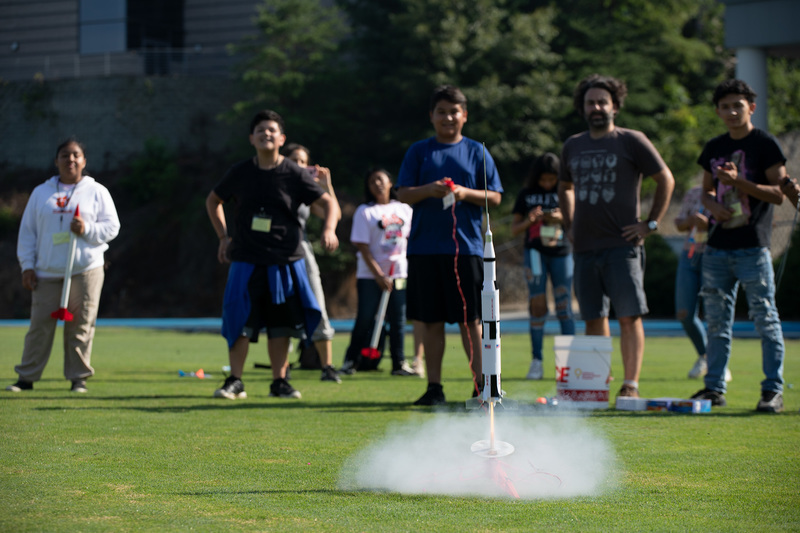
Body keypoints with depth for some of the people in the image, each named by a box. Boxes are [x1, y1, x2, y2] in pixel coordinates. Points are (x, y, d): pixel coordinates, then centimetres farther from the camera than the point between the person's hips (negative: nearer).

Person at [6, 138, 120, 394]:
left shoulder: (97, 192, 8)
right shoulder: (41, 193, 13)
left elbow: (112, 227, 3)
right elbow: (27, 231, 11)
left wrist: (87, 229, -15)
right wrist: (27, 266, 3)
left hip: (86, 269, -1)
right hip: (47, 272, 1)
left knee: (80, 325, -3)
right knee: (40, 323, -1)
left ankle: (78, 377, 7)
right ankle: (26, 377, 6)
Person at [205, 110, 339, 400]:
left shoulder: (294, 174, -1)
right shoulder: (240, 172, 4)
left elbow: (328, 203, -1)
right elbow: (213, 201, 20)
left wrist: (328, 230, -21)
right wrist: (223, 237, 10)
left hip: (285, 260, 0)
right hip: (246, 259, 0)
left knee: (280, 323, 4)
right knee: (239, 322, -5)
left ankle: (279, 381, 14)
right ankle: (234, 381, 4)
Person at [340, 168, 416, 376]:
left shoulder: (404, 209, 10)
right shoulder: (365, 211, -2)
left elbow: (410, 238, 16)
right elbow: (363, 247, -7)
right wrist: (379, 275, -13)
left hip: (399, 274, 3)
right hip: (370, 276, -3)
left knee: (398, 319, 3)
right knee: (364, 320, -3)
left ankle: (399, 363, 8)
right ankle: (350, 361, 8)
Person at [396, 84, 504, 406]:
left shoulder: (476, 152, 9)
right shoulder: (418, 151, 10)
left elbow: (495, 197, 6)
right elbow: (403, 194, 5)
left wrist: (466, 193, -12)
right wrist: (428, 190, -14)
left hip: (466, 246, -1)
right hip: (424, 247, 1)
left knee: (471, 320, -1)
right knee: (430, 321, 4)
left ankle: (481, 387, 3)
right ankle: (434, 388, 10)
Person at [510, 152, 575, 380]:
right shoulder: (526, 195, 7)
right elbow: (514, 229, 8)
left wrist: (561, 218, -13)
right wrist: (529, 220, -12)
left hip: (562, 253, 0)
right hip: (535, 252, 0)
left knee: (564, 307, -3)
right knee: (537, 306, -5)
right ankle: (536, 362, 0)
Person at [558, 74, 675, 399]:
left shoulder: (632, 141, 1)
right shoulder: (573, 146, 15)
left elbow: (666, 180, 3)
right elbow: (565, 188, 31)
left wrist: (651, 224, -3)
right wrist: (569, 226, 19)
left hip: (622, 246, -5)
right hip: (584, 247, 5)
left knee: (629, 317, -8)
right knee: (593, 318, 6)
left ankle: (631, 385, -8)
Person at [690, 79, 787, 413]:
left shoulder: (765, 144, -3)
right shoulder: (713, 148, 15)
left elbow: (778, 194, -7)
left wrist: (739, 182, -18)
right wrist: (712, 204, 1)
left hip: (753, 247, -6)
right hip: (717, 247, 6)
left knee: (765, 318, -5)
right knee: (717, 321, 9)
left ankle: (773, 390, -3)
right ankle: (714, 387, 15)